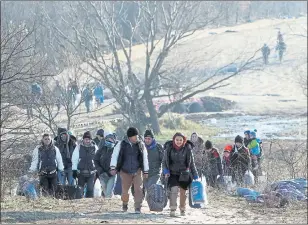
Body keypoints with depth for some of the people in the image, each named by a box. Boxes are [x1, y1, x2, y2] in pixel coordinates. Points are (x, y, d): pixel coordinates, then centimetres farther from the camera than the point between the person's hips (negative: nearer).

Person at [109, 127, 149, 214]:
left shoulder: (140, 145, 1)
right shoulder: (121, 145, -4)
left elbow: (145, 158, 10)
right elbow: (114, 156, -6)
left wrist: (145, 171, 11)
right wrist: (113, 168, -18)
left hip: (137, 171, 1)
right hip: (125, 171, -1)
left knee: (138, 189, -13)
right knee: (125, 190, 6)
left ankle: (138, 208, -12)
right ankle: (125, 203, 35)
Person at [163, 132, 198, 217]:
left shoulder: (187, 149, -6)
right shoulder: (169, 148, -7)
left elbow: (191, 163, 2)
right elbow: (165, 161, 2)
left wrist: (195, 175, 3)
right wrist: (166, 171, -12)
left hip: (184, 174, 1)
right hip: (173, 173, -1)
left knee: (183, 192, 9)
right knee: (174, 189, -19)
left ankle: (182, 209, 27)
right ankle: (172, 210, -19)